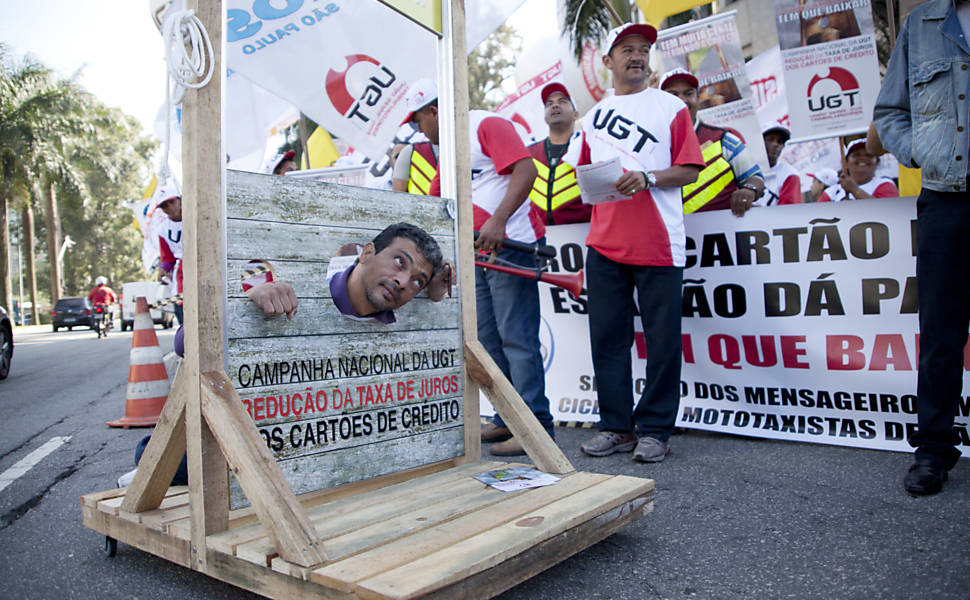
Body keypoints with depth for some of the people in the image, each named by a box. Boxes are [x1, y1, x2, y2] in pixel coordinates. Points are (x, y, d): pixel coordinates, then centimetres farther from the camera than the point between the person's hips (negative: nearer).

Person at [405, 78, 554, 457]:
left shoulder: (488, 125, -6)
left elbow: (526, 170, -19)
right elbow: (435, 199, 31)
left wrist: (497, 221, -28)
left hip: (512, 245, -9)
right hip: (479, 255, 9)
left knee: (516, 338, -10)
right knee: (488, 341, 10)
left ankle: (536, 427, -5)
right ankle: (507, 420, 18)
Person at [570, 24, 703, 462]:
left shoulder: (671, 107, 9)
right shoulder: (594, 116, 19)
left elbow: (689, 170, 2)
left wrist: (647, 178, -13)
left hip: (658, 244, -3)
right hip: (605, 243, 3)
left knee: (662, 340, -2)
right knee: (607, 338, 3)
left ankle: (654, 430, 9)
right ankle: (616, 426, 14)